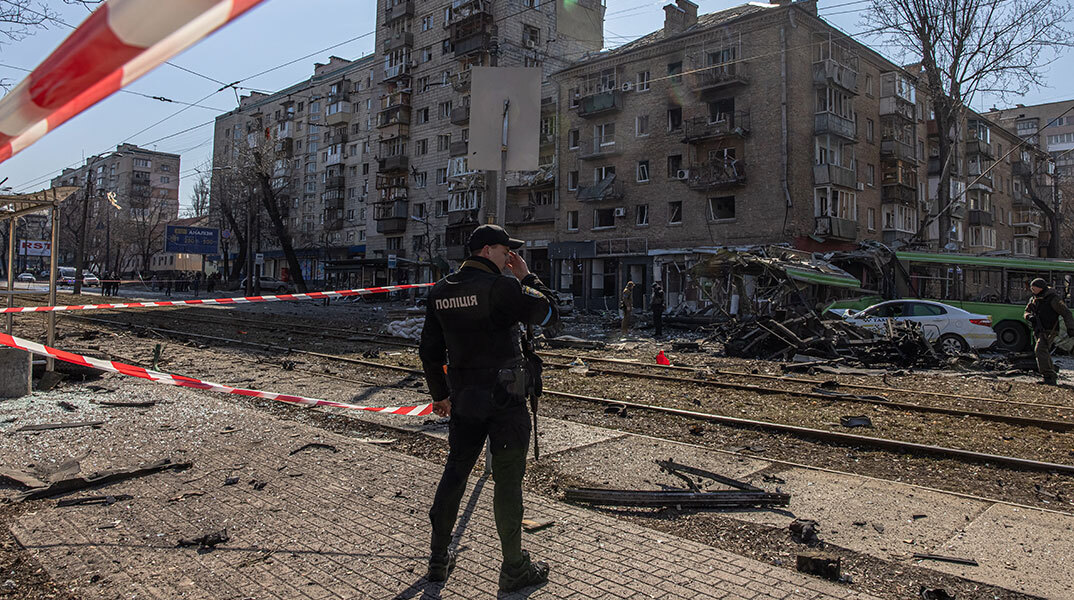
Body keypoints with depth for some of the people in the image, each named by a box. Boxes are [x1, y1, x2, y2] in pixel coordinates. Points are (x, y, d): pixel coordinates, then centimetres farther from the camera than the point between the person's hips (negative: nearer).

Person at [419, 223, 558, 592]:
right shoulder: (502, 287, -15)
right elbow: (549, 314, -8)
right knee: (508, 479, 4)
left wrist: (439, 393, 22)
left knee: (455, 472, 16)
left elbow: (429, 351, 11)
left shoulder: (440, 292, 6)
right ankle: (514, 569, 15)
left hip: (463, 397, 6)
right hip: (505, 397, -6)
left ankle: (438, 560, 28)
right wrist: (527, 277, 2)